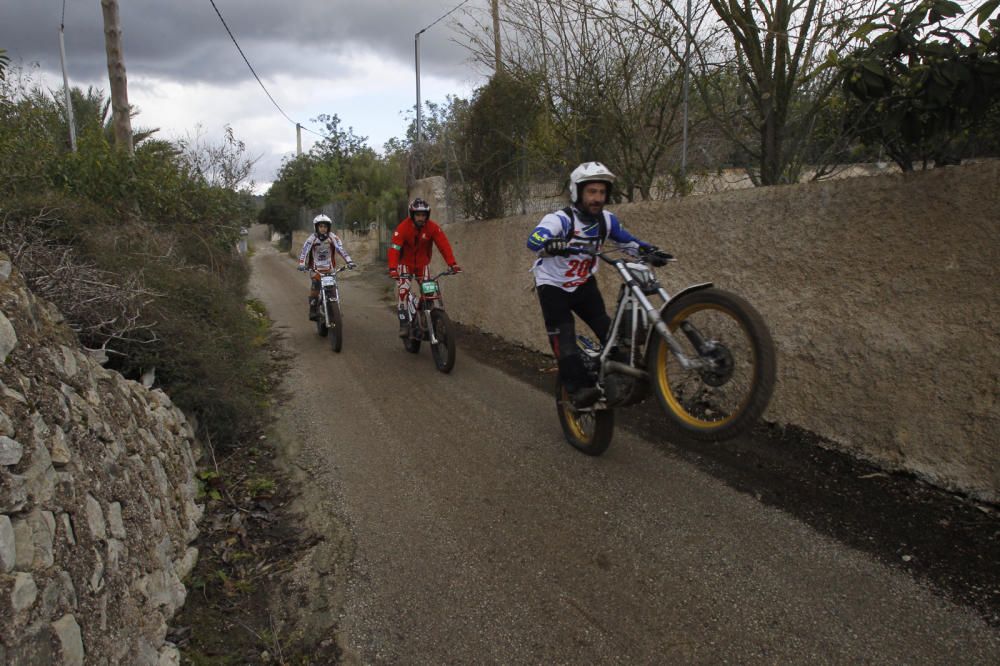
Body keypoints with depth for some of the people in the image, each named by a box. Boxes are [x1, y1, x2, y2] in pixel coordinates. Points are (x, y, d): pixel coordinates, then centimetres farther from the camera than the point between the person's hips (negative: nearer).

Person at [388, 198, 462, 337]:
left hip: (422, 264, 3)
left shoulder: (432, 227, -17)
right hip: (405, 263, -2)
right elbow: (394, 248, -31)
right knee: (403, 290, -18)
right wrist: (392, 268, -45)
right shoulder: (403, 227, -24)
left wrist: (452, 264, -35)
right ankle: (403, 324, -13)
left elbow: (444, 245, -22)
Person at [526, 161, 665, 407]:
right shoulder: (560, 220, -27)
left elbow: (628, 241, 5)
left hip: (584, 284, 5)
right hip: (553, 285, -4)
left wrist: (649, 250, -14)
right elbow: (534, 240, -45)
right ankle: (578, 388, -17)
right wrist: (550, 245, -68)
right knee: (564, 337, -16)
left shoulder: (606, 220, -9)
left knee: (608, 331, -3)